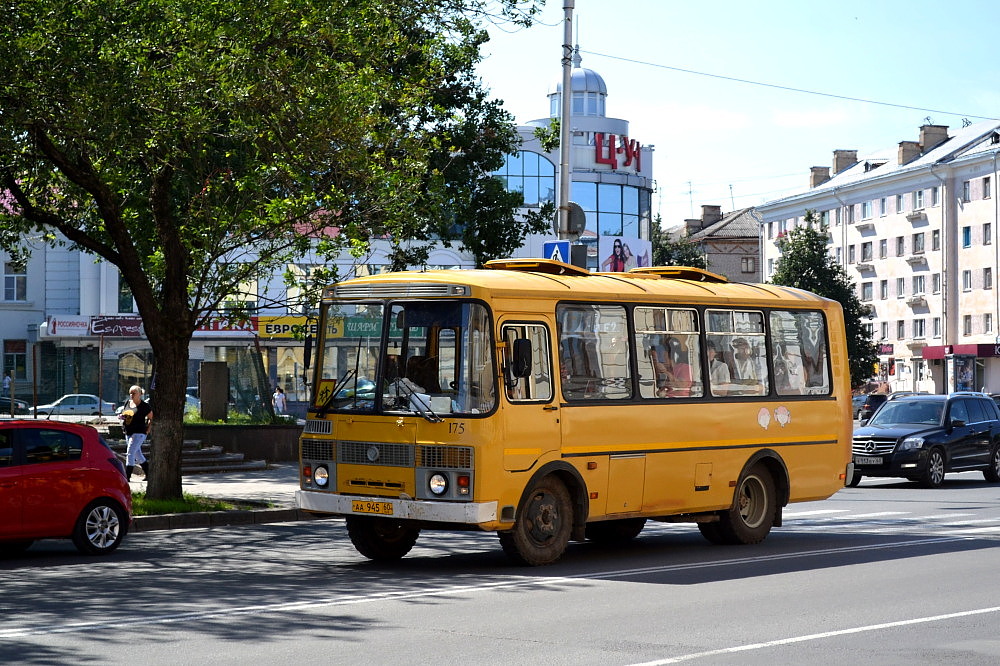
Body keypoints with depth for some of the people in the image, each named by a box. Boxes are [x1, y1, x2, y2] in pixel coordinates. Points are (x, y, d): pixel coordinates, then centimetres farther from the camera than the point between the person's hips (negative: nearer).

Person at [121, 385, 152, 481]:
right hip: (128, 433, 8)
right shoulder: (127, 403, 10)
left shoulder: (144, 406, -8)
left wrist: (147, 430, -7)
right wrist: (122, 417, 1)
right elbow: (124, 414, 24)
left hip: (139, 433, -8)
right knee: (138, 455, 14)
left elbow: (152, 418, -1)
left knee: (130, 453, -14)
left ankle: (127, 476, -14)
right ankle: (148, 474, 26)